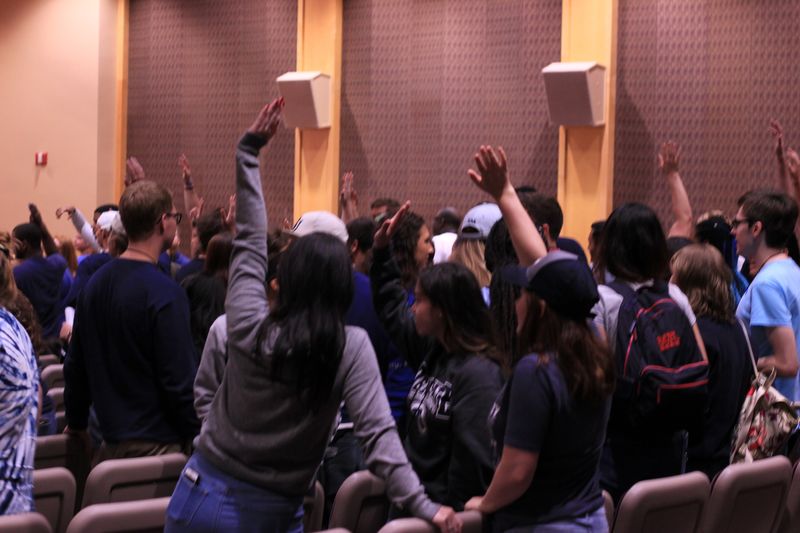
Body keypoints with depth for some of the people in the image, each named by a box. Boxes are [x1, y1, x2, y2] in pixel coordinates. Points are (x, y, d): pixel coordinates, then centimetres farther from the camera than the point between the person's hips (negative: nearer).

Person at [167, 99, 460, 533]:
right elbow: (376, 433, -18)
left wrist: (249, 149, 8)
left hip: (203, 497, 2)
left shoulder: (249, 328, -7)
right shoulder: (351, 349, -12)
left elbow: (249, 238, 2)